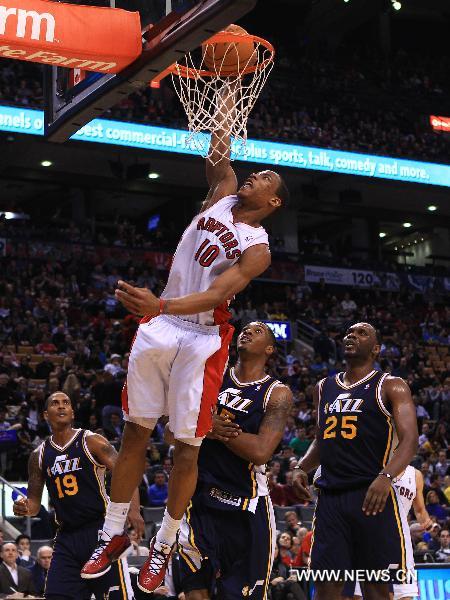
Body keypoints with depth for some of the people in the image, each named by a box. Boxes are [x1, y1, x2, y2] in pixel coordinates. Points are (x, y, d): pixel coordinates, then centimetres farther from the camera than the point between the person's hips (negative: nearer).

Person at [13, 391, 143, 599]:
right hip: (66, 537, 4)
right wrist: (25, 508, -7)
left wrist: (133, 509, -24)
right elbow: (34, 500, 18)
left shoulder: (91, 441, -2)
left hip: (99, 529, -4)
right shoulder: (39, 455, 11)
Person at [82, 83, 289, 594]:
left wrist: (159, 305, -38)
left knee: (186, 448, -1)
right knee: (135, 432, 6)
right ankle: (112, 536, 14)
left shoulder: (257, 250, -11)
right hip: (159, 327, 6)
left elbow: (215, 295, -24)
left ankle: (164, 545, 13)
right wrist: (226, 109, 14)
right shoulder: (223, 193, 7)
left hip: (202, 339, -5)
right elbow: (219, 155, 19)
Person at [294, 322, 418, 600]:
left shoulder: (391, 387, 1)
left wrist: (386, 476, -28)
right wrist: (302, 468, 8)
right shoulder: (324, 388, 18)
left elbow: (410, 440, -11)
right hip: (330, 496, 5)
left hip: (373, 495, -5)